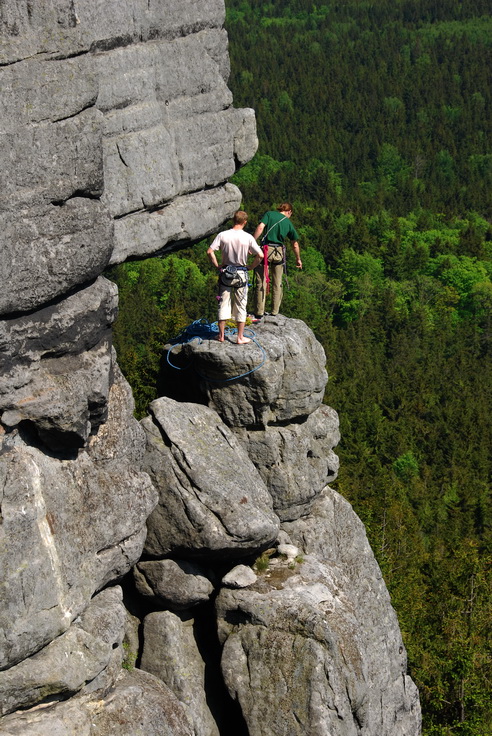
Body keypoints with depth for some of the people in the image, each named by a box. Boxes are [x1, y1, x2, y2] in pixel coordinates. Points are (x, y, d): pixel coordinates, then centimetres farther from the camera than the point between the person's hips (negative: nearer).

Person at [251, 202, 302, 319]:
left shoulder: (269, 214, 5)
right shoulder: (288, 223, 12)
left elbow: (260, 227, -13)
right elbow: (295, 245, 19)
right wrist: (298, 259, 33)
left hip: (266, 250, -2)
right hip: (279, 253, 2)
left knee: (261, 283, -1)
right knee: (277, 284, 13)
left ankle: (259, 313, -3)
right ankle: (274, 312, 15)